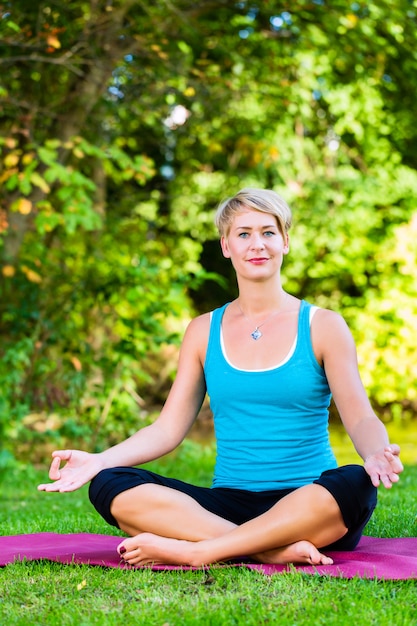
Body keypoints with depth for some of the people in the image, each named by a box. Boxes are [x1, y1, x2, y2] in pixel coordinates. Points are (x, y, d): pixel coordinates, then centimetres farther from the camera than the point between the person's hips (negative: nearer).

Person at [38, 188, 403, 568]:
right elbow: (168, 428, 9)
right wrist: (98, 460, -6)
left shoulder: (322, 326, 5)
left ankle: (195, 552, -32)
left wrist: (376, 453, -26)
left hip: (307, 508, -2)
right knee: (110, 486, -21)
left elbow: (360, 417, -3)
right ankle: (273, 551, -32)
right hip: (229, 503, 2)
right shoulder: (205, 331, 13)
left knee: (355, 486, -37)